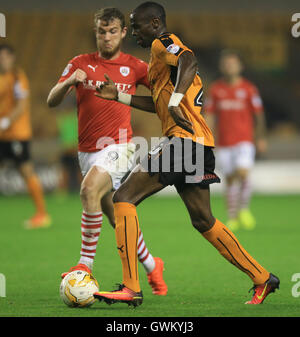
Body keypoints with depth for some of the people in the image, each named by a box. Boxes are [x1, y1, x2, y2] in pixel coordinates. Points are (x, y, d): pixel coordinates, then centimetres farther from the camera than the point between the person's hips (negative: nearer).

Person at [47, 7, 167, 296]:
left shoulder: (134, 67, 3)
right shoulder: (81, 64, 7)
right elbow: (51, 101, 2)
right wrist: (68, 82, -18)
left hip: (118, 147, -4)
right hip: (87, 150, 4)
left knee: (89, 189, -30)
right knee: (115, 217, 9)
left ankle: (86, 264, -23)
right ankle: (151, 266, 29)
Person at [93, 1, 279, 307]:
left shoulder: (163, 43, -4)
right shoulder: (163, 50, 25)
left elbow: (189, 61, -27)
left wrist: (175, 101, -37)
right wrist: (119, 96, 29)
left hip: (185, 138, -10)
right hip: (198, 144, 10)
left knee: (124, 198, -11)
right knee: (203, 221, 18)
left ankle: (131, 288, -17)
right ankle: (262, 279, 21)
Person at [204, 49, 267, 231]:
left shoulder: (249, 89, 0)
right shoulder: (216, 89, 5)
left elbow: (259, 115, 4)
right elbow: (210, 115, 9)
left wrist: (261, 138, 1)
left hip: (244, 140, -2)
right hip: (224, 142, 2)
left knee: (243, 173, -19)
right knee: (230, 179, 2)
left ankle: (244, 209, 2)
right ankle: (233, 218, 11)